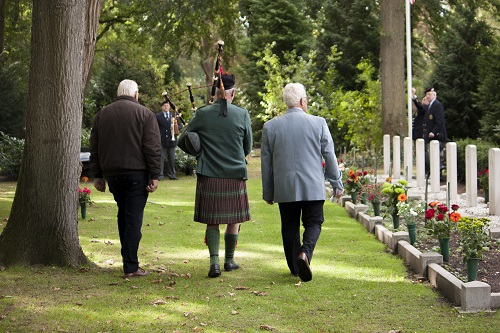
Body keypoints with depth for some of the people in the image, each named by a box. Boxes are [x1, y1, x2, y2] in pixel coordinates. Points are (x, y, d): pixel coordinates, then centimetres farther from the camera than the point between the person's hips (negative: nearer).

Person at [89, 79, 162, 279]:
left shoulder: (102, 114, 11)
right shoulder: (144, 114, -2)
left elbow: (94, 148, 12)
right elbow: (153, 148, -9)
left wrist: (97, 176, 16)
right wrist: (154, 176, -7)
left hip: (112, 173, 4)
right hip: (137, 173, -4)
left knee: (123, 215, 18)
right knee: (133, 218, -3)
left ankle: (129, 260, 20)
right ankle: (130, 267, -5)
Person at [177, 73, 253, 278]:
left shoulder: (202, 114, -4)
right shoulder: (242, 115, -4)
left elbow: (182, 142, 5)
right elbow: (247, 148, 7)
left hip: (209, 177, 0)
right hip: (235, 176, 0)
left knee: (212, 221, 7)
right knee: (233, 220, 14)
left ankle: (214, 261, -6)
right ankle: (229, 260, 23)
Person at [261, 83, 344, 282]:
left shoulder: (270, 126, 2)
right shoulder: (318, 123, -4)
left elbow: (266, 162, 7)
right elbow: (329, 156, 1)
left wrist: (267, 192, 15)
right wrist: (337, 183, 11)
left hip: (284, 188, 2)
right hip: (313, 187, -2)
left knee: (290, 227, 11)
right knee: (313, 223, 7)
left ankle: (295, 267, 15)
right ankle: (305, 253, -18)